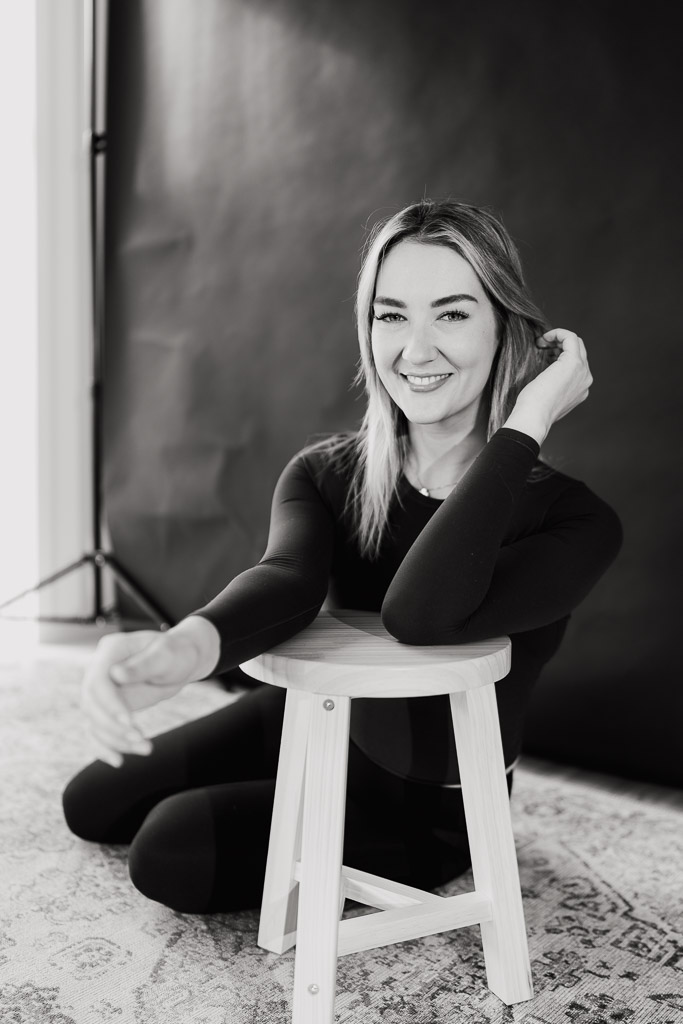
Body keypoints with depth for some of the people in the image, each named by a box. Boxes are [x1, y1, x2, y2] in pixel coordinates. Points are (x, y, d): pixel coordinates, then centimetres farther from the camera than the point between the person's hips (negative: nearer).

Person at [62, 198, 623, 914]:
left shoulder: (574, 522, -26)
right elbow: (286, 578, -34)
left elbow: (421, 615, -44)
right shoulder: (322, 473, -13)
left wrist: (526, 423, -39)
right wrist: (184, 648, -57)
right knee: (92, 803, 13)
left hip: (427, 805, -4)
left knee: (173, 854, -15)